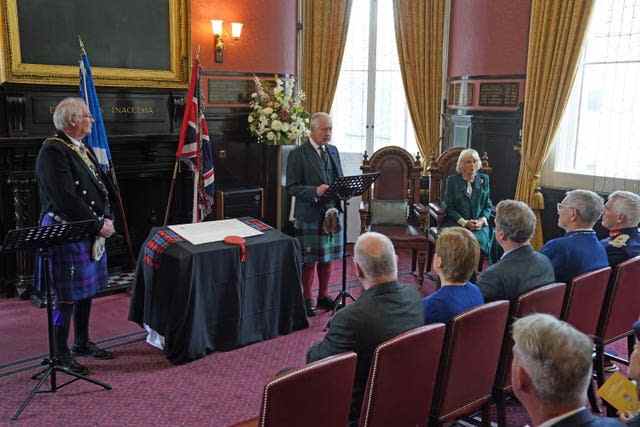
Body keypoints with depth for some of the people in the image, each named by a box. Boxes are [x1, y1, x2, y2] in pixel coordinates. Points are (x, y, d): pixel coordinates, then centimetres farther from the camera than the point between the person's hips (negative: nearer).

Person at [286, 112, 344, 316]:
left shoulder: (333, 151, 12)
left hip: (331, 213, 6)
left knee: (327, 257, 14)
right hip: (309, 215, -6)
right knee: (309, 260, 4)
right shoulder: (298, 154, -8)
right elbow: (291, 188, -12)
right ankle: (307, 299, 19)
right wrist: (315, 191, -26)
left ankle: (323, 295, 29)